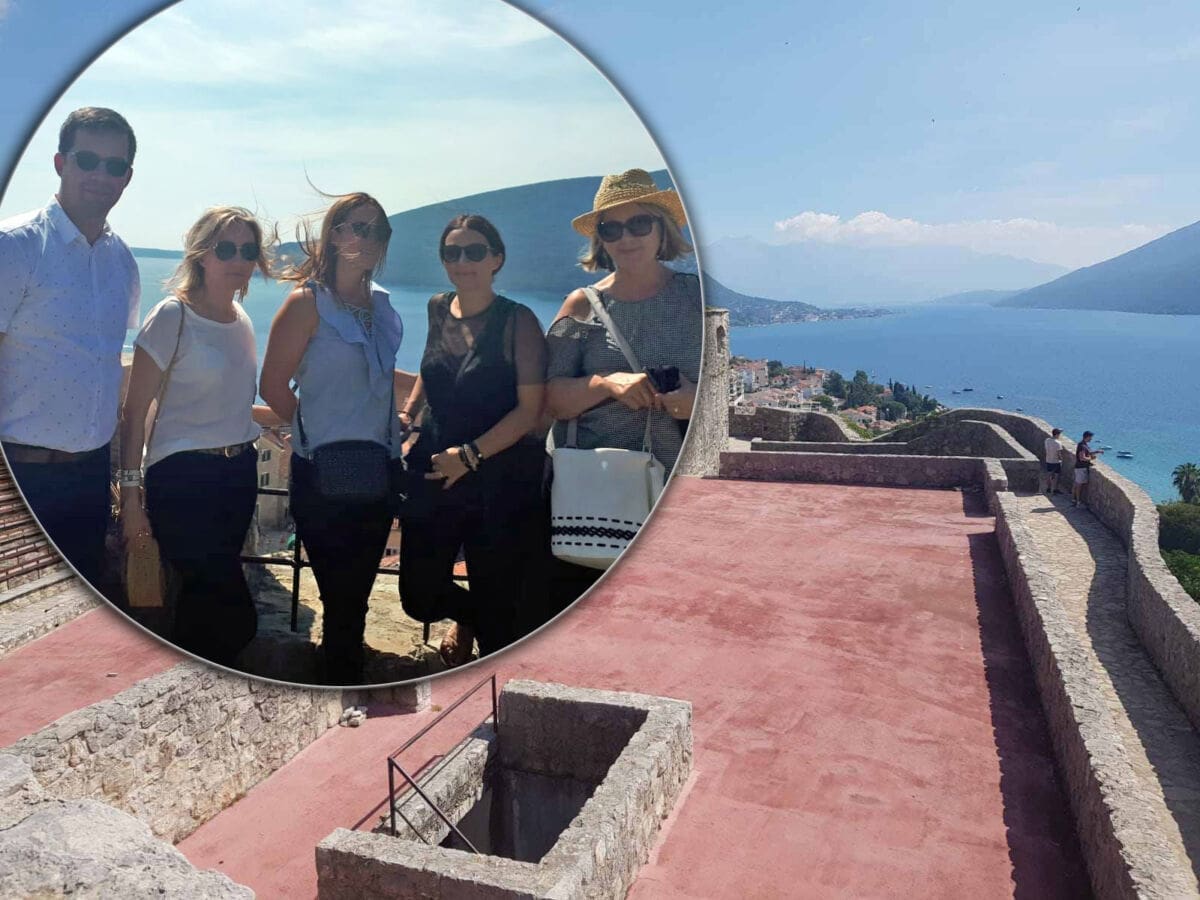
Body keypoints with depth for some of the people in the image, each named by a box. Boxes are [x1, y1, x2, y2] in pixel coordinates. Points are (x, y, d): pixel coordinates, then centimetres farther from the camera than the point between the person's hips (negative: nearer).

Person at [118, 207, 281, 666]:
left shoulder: (241, 319, 10)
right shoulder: (173, 317, -10)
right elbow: (134, 413, -9)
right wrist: (131, 494, -12)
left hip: (239, 471, 7)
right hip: (183, 477, -7)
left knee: (206, 596, 15)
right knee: (235, 615, -7)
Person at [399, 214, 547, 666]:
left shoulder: (518, 321, -9)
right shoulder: (438, 309, 7)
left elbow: (530, 409, -14)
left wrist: (470, 455, -20)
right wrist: (407, 410, 12)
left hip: (501, 480, -5)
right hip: (432, 474, 5)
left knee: (497, 616, 5)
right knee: (419, 598, 11)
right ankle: (466, 615, 44)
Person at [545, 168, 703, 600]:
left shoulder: (698, 297, 5)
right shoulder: (582, 306, 7)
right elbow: (552, 398, 0)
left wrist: (701, 399, -14)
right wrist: (607, 383, -18)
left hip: (675, 484, 0)